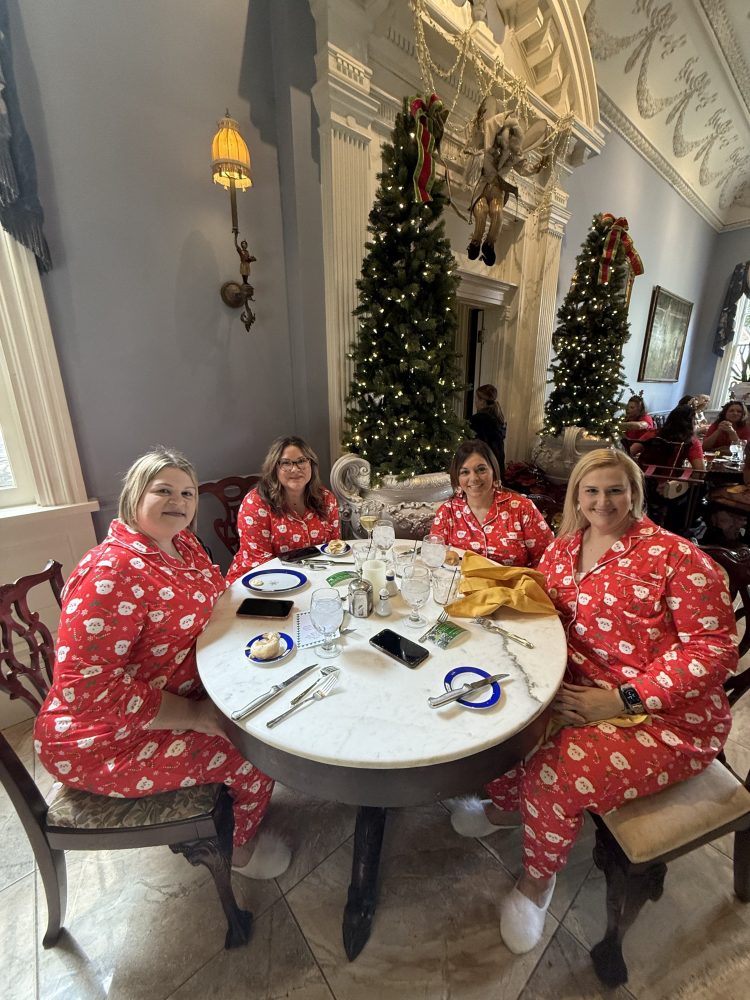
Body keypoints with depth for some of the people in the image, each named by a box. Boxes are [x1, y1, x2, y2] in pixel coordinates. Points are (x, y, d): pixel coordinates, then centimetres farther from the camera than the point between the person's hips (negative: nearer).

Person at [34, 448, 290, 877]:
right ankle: (241, 846, 26)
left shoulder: (184, 545, -3)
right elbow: (87, 686, -30)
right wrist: (194, 714, -26)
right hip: (105, 742, -8)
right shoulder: (112, 572, -29)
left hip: (181, 692, 8)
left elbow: (213, 599, 13)